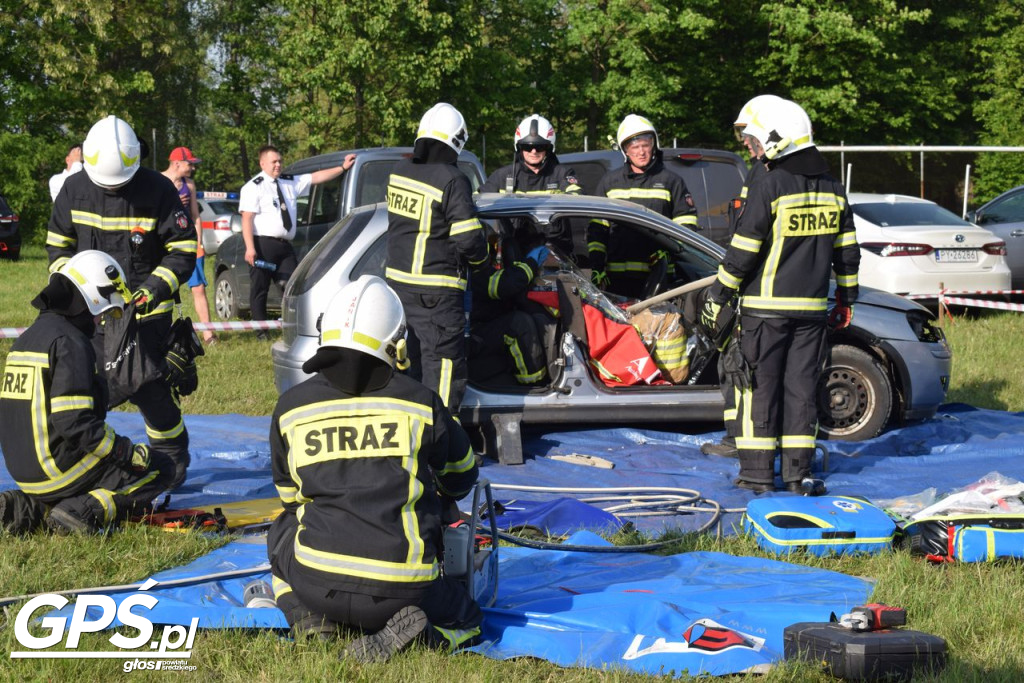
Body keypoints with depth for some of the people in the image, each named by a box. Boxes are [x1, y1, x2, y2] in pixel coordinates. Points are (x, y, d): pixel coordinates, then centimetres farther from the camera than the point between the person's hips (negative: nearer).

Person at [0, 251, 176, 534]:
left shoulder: (29, 337, 12)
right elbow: (73, 423, -23)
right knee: (160, 468, 3)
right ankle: (84, 511, -16)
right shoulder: (70, 343, -16)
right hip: (60, 468, -9)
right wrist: (130, 452, -15)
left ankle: (31, 506, 8)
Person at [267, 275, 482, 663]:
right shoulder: (420, 403, -1)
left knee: (283, 532, 35)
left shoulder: (290, 407, 3)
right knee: (467, 619, 27)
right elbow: (461, 480, 17)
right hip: (403, 590, -2)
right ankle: (409, 632, -7)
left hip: (316, 584, 2)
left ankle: (310, 618, 8)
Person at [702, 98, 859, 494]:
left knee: (760, 387, 1)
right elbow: (847, 251, 14)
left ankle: (757, 473, 1)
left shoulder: (769, 187, -12)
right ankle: (797, 473, 10)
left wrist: (717, 298, -6)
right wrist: (846, 298, 23)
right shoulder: (832, 189, 9)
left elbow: (742, 252, -13)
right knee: (801, 387, 9)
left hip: (766, 306, -6)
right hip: (812, 308, 6)